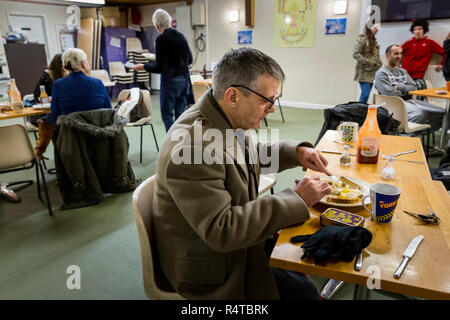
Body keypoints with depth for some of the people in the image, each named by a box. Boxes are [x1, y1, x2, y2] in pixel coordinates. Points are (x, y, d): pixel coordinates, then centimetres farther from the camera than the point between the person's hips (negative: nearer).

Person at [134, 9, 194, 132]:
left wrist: (143, 66, 1)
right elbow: (189, 60, 17)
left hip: (170, 80, -7)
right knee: (180, 115, 12)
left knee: (167, 115, 2)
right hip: (184, 79, 7)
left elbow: (159, 67, -13)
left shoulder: (161, 39, -11)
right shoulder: (181, 36, 9)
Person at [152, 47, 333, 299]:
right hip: (208, 268, -8)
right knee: (303, 292, -3)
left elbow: (252, 155, 14)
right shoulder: (191, 145, -34)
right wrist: (296, 200, -29)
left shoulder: (227, 119, -5)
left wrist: (296, 151, -4)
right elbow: (220, 230, -34)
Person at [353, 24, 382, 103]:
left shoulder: (374, 41, 19)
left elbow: (376, 57, 24)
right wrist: (368, 62, -18)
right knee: (365, 94, -15)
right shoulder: (362, 39, -5)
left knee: (366, 95, 5)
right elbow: (356, 54, -14)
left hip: (373, 73, 7)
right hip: (364, 73, -7)